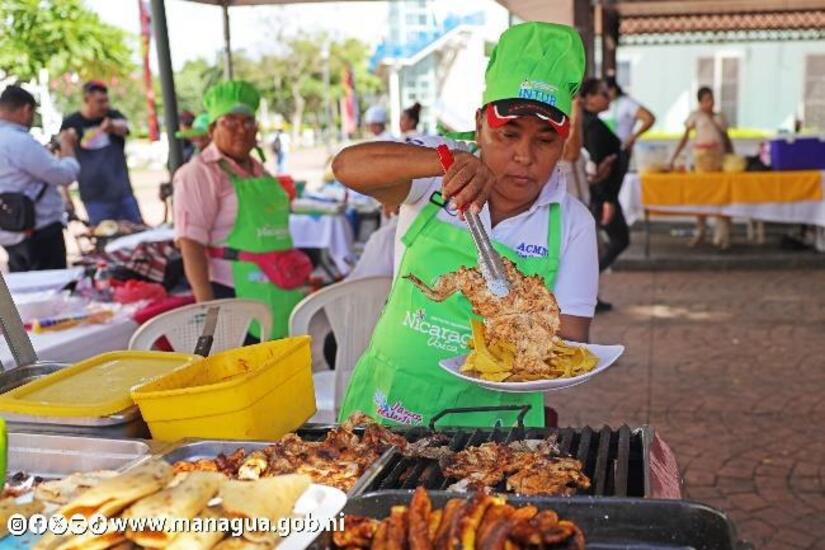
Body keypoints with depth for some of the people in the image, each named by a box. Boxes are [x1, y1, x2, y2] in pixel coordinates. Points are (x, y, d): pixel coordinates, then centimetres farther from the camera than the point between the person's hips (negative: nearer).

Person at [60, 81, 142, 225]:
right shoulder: (70, 124, 1)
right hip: (95, 198, -2)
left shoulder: (113, 116, 4)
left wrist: (112, 126, -44)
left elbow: (123, 127, -19)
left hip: (123, 193, 2)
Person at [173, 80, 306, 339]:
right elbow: (190, 243, -15)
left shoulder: (258, 170, 16)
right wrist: (206, 305, -22)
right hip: (231, 293, -7)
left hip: (277, 293, 8)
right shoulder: (199, 173, -8)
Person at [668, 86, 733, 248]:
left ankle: (723, 235, 1)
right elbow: (684, 138, 2)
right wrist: (672, 159, -7)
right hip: (702, 155, -3)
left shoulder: (720, 117, 19)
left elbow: (727, 139, 19)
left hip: (720, 156, 3)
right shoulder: (696, 116, 9)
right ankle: (700, 232, 7)